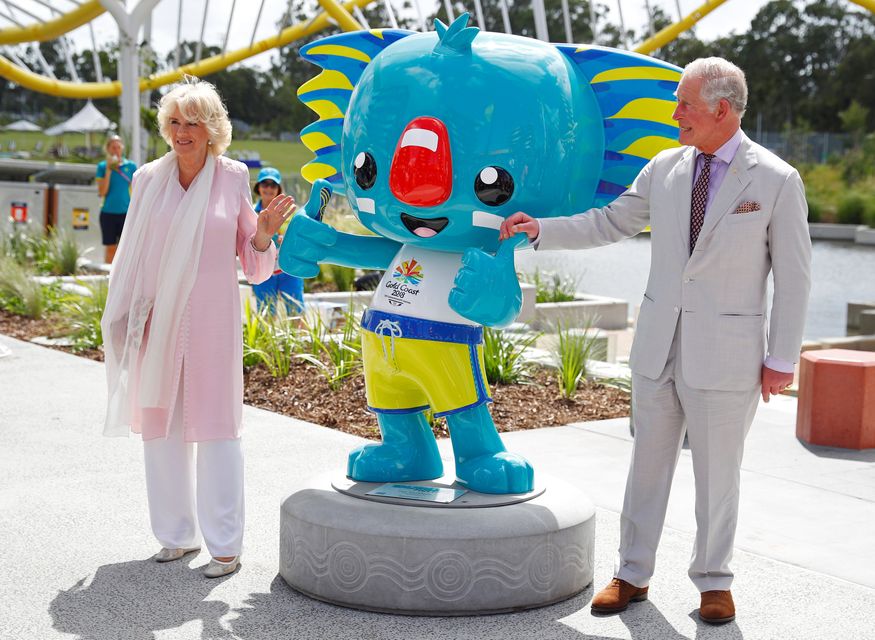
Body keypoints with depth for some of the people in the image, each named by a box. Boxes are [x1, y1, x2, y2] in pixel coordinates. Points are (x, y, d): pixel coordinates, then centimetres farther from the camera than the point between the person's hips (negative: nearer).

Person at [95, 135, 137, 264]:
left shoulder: (131, 166, 3)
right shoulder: (102, 166, 2)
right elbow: (102, 192, -6)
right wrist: (108, 170, -11)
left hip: (125, 213, 0)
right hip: (108, 213, 0)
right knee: (110, 248, 6)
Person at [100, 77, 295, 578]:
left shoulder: (233, 178, 0)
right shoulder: (149, 179, 5)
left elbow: (255, 267, 4)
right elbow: (133, 258, 14)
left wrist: (263, 236, -16)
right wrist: (123, 322, 13)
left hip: (212, 321, -3)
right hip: (159, 324, 3)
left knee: (214, 428, -2)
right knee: (161, 425, 8)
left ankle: (225, 546, 4)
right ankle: (178, 534, 22)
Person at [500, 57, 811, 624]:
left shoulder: (776, 180, -8)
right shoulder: (666, 167, 4)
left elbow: (794, 276, -5)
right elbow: (611, 222, 15)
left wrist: (782, 358, -7)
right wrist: (542, 229, 6)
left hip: (726, 353, -4)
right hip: (659, 344, 4)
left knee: (717, 472, 7)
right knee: (648, 463, 12)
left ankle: (714, 581, 25)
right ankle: (632, 575, 24)